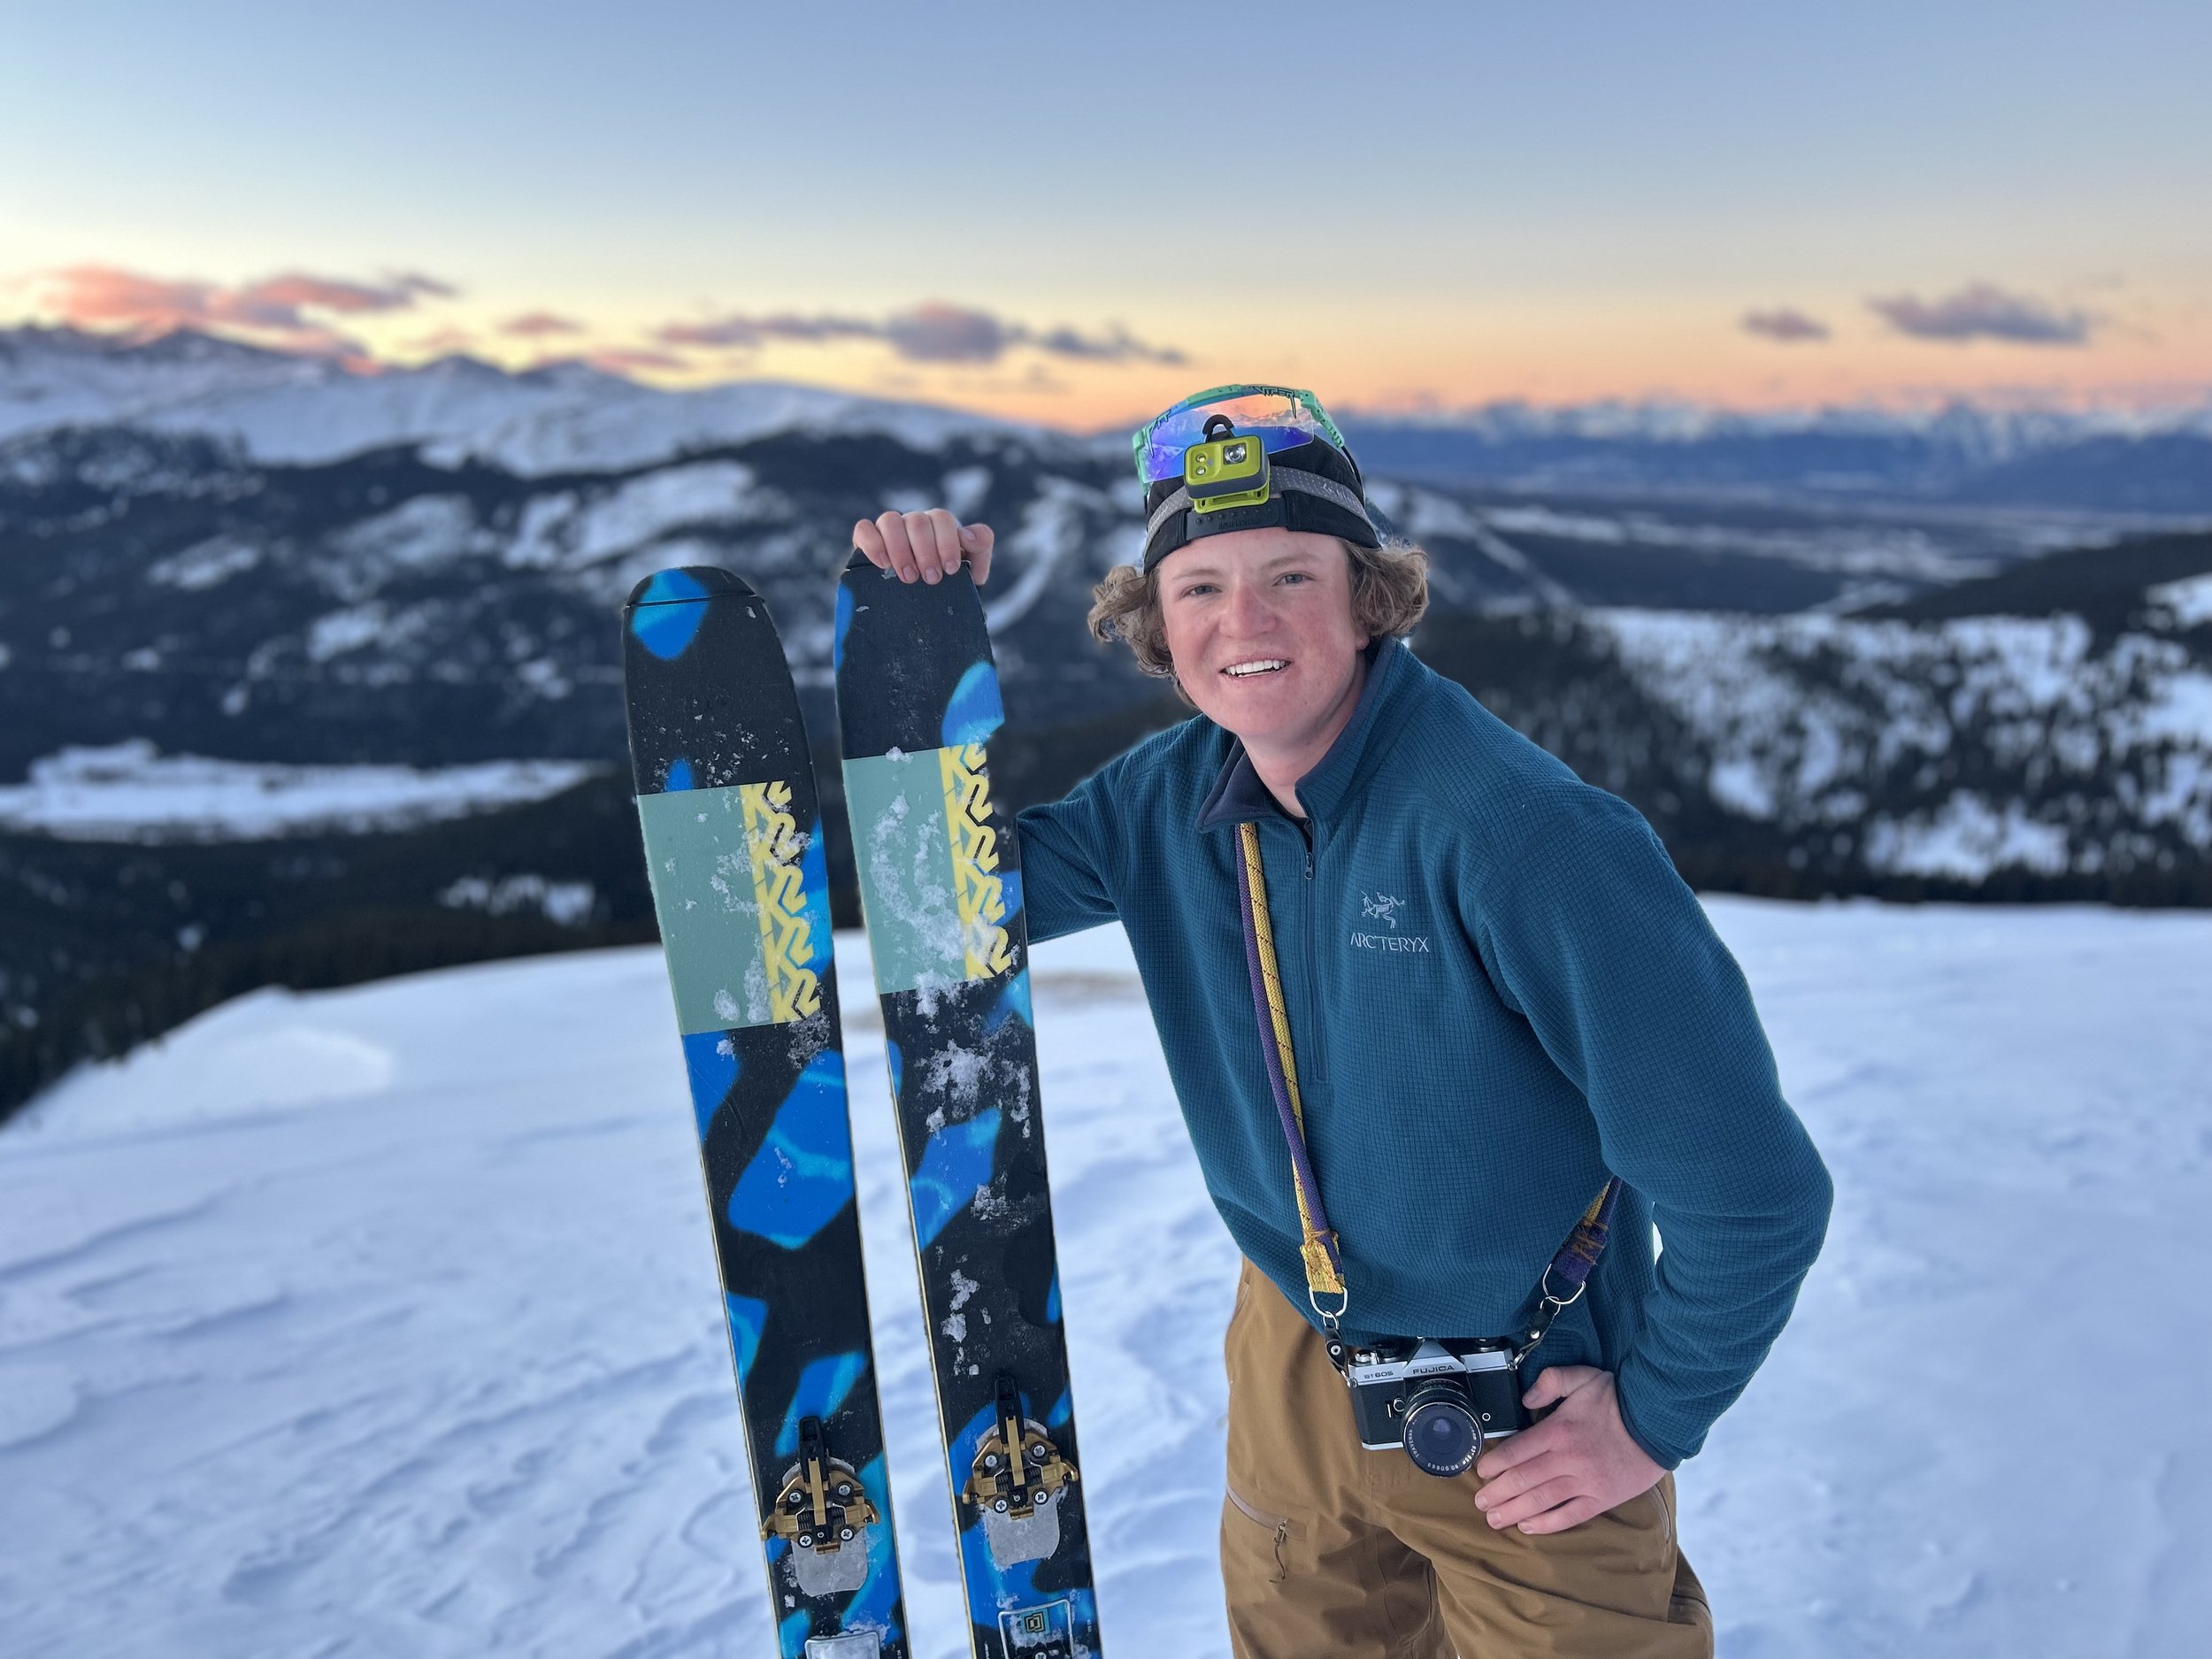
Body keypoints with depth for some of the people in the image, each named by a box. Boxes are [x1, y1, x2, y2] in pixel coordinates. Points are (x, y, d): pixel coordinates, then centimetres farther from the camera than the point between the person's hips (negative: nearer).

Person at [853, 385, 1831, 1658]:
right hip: (1294, 1373, 6)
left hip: (1533, 1420, -5)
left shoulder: (1516, 833, -29)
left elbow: (1751, 1185, -25)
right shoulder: (1173, 800, -9)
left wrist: (1656, 1419, -13)